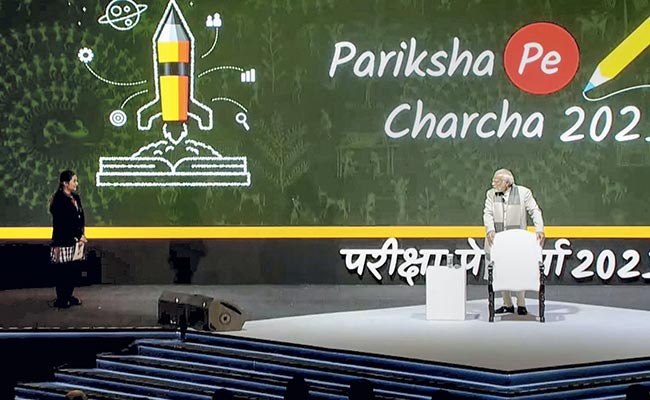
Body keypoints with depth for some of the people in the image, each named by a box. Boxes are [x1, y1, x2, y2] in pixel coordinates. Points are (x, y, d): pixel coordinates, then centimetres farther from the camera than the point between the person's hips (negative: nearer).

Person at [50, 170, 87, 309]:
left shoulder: (75, 198, 12)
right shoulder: (59, 200, -14)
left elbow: (81, 218, 13)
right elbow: (63, 224, -18)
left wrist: (81, 236, 0)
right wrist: (78, 236, -13)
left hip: (76, 240, 8)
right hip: (64, 241, -8)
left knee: (73, 269, 10)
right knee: (63, 270, -2)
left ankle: (68, 296, 21)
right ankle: (61, 299, 6)